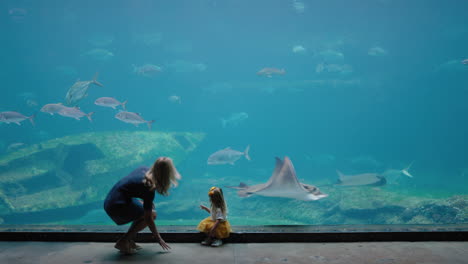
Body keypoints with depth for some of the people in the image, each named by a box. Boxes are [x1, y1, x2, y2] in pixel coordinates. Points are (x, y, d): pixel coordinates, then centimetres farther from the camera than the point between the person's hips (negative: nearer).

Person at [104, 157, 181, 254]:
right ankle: (123, 242, -2)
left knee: (150, 208, 14)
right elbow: (148, 218, -15)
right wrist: (158, 238, -4)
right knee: (151, 215, -5)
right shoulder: (149, 188, -21)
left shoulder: (144, 169, 0)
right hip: (117, 207, -9)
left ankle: (129, 240, 15)